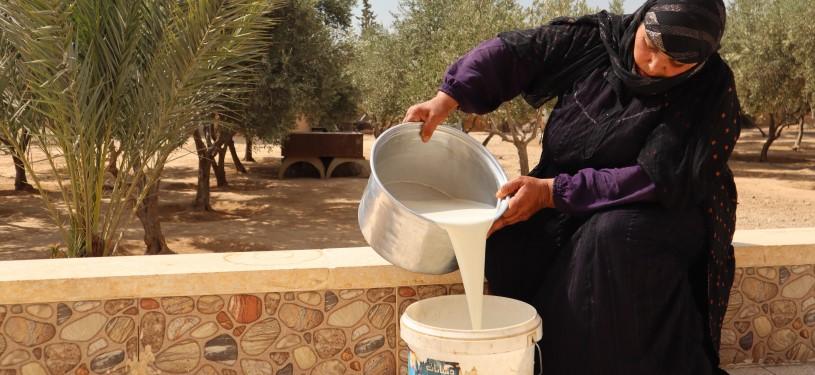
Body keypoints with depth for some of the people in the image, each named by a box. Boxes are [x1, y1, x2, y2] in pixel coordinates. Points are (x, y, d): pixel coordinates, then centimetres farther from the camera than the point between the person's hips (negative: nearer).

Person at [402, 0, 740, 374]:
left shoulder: (711, 95, -18)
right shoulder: (599, 38, -7)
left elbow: (659, 182, -25)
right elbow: (515, 52, -4)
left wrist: (552, 191, -29)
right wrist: (447, 99, -20)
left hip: (663, 210, -4)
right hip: (566, 204, 4)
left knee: (612, 239, -37)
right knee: (508, 237, -20)